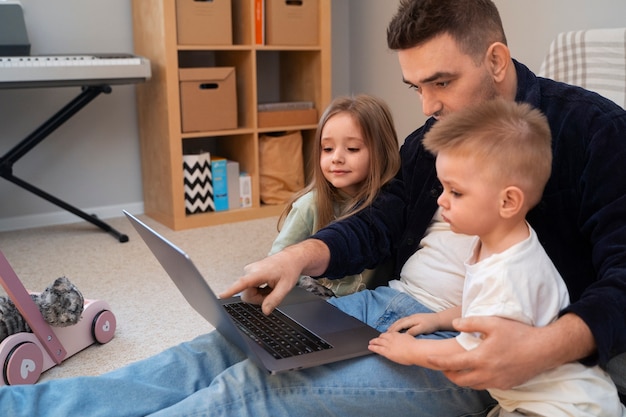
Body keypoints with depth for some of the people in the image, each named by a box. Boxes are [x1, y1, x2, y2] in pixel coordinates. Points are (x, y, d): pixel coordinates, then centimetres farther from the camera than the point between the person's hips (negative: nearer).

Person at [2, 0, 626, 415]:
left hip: (472, 350, -6)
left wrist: (551, 346, -32)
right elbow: (384, 222, 15)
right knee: (211, 358, -8)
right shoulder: (434, 134, 14)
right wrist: (302, 254, -3)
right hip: (389, 303, 7)